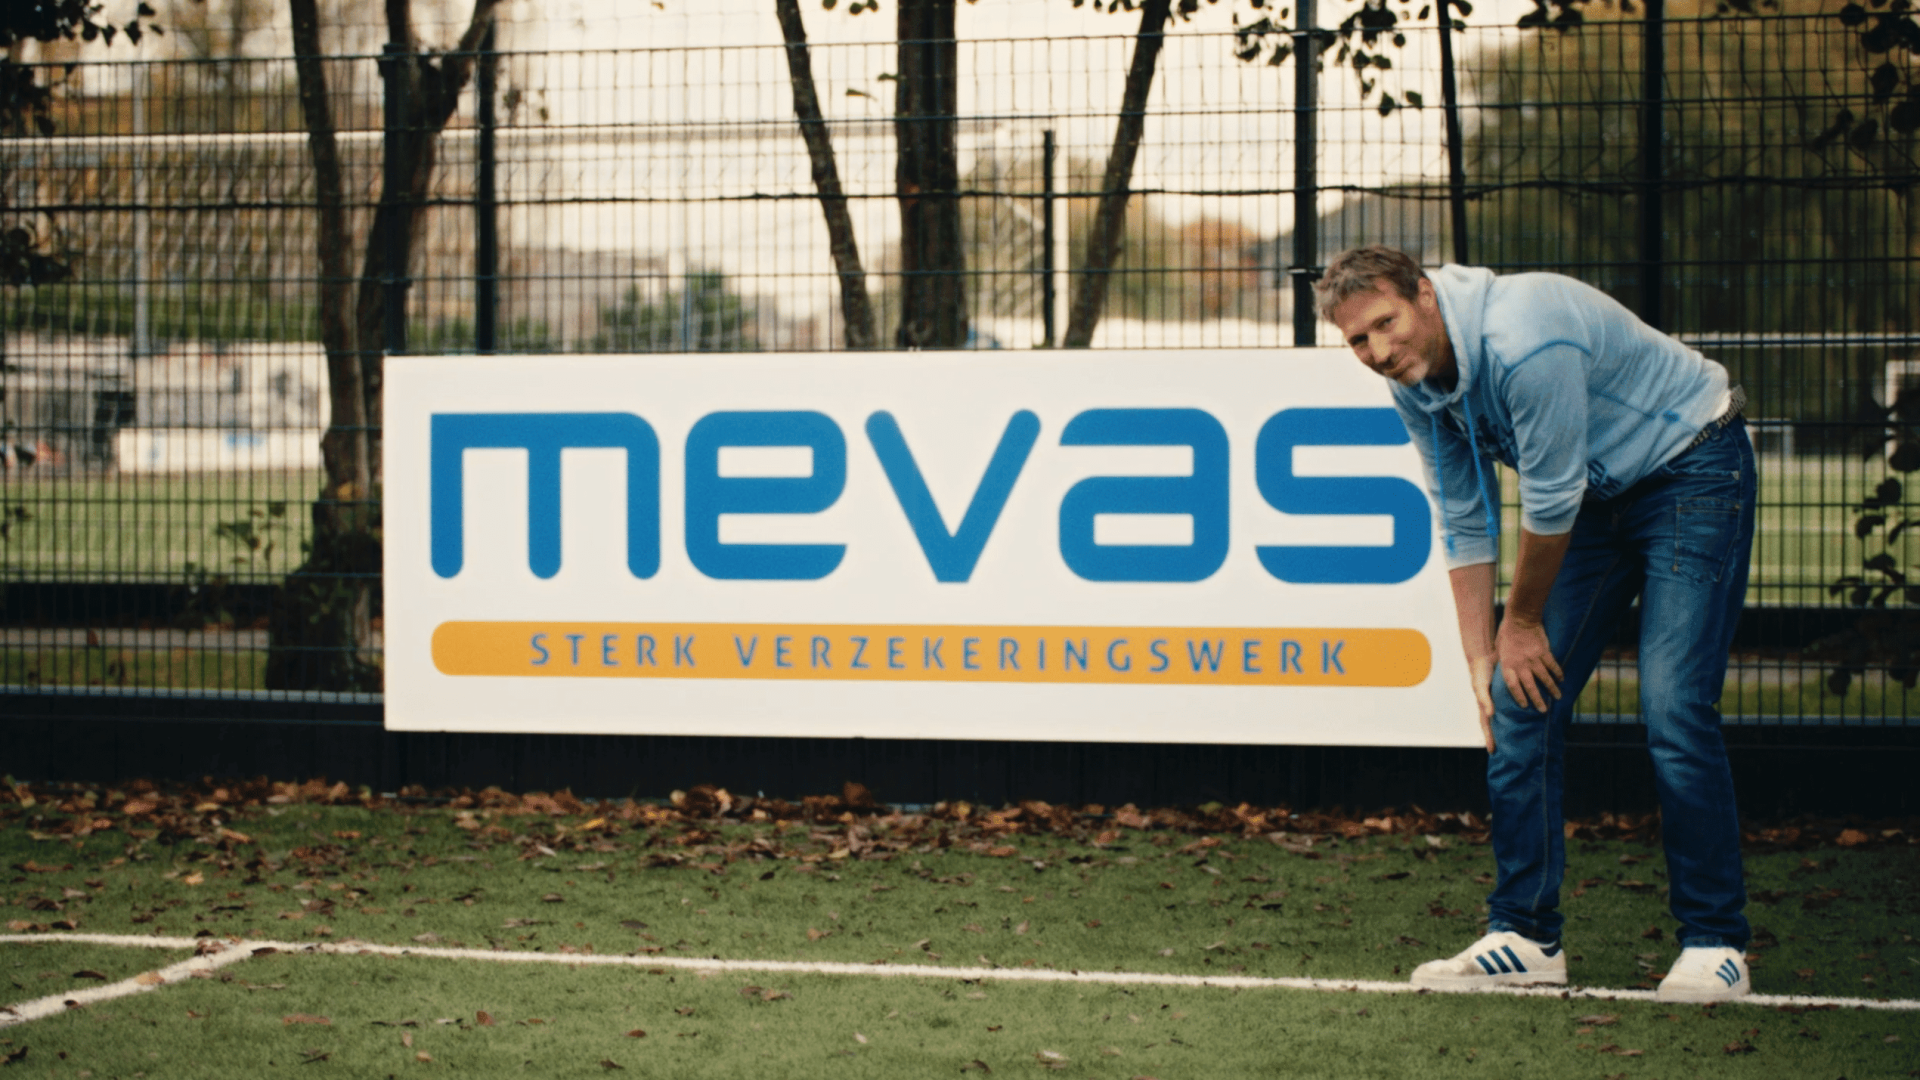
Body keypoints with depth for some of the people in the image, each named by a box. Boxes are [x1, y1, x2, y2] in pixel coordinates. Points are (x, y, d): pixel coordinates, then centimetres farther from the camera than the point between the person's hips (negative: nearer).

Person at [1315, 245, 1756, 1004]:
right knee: (1521, 705, 0)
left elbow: (1550, 499, -22)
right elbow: (1467, 524, 5)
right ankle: (1524, 936, 8)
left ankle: (1714, 944, -7)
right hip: (1597, 492, 8)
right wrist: (1482, 661, 2)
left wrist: (1524, 622, -7)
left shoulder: (1522, 341, -32)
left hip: (1693, 469, -8)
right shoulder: (1414, 380, -6)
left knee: (1673, 713, -17)